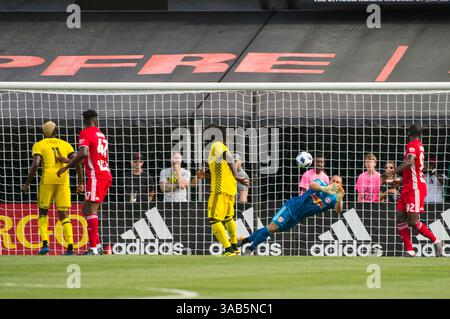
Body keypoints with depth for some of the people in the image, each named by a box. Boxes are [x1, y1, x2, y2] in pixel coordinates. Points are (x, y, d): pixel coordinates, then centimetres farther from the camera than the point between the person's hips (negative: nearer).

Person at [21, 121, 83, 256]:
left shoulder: (38, 145, 7)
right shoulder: (65, 145, 17)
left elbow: (35, 164, -8)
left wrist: (27, 183, -2)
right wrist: (80, 183, 10)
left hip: (47, 179, -2)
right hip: (64, 179, 2)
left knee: (43, 212, 13)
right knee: (64, 215, 6)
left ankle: (45, 244, -5)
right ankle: (70, 247, -9)